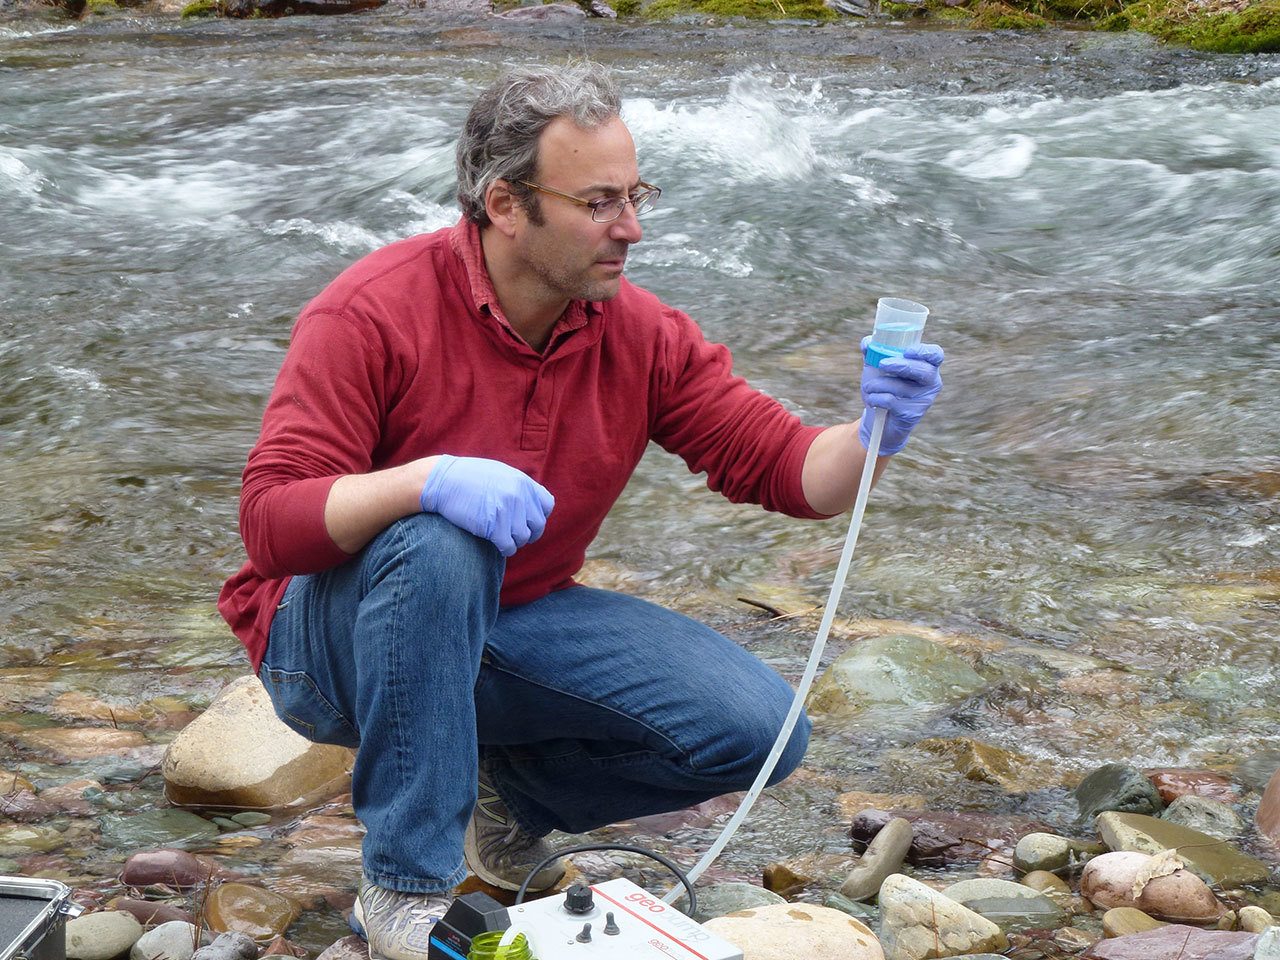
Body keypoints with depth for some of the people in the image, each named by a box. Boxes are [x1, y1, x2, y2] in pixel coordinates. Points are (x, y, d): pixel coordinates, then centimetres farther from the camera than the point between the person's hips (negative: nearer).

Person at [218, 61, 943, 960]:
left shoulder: (643, 335, -6)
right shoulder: (373, 313, -21)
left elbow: (788, 471, -7)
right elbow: (271, 523, -27)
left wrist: (873, 436, -29)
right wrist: (428, 478, -43)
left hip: (510, 630, 5)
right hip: (336, 641, -4)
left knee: (756, 725, -13)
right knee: (437, 545, -39)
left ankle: (512, 795, 11)